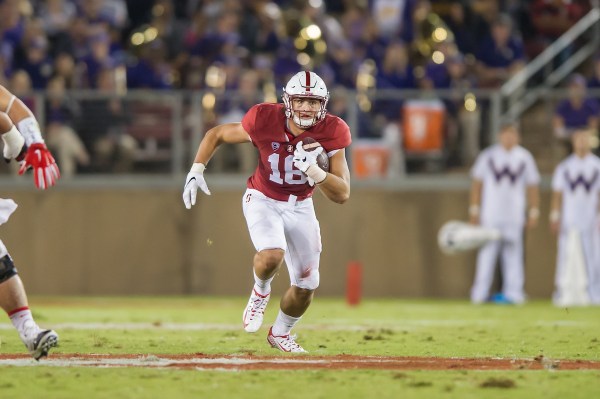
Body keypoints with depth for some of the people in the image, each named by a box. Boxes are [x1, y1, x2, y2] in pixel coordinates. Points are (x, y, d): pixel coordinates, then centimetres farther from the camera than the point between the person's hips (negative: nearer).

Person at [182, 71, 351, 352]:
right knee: (272, 255, -33)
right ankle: (260, 291, 3)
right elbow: (216, 134, -7)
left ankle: (280, 333, 39)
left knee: (307, 285, 10)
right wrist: (196, 171, -17)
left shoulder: (331, 133, -20)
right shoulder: (265, 121, -24)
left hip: (300, 207, 3)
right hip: (263, 200, -3)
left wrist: (313, 171, -38)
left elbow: (342, 195, -22)